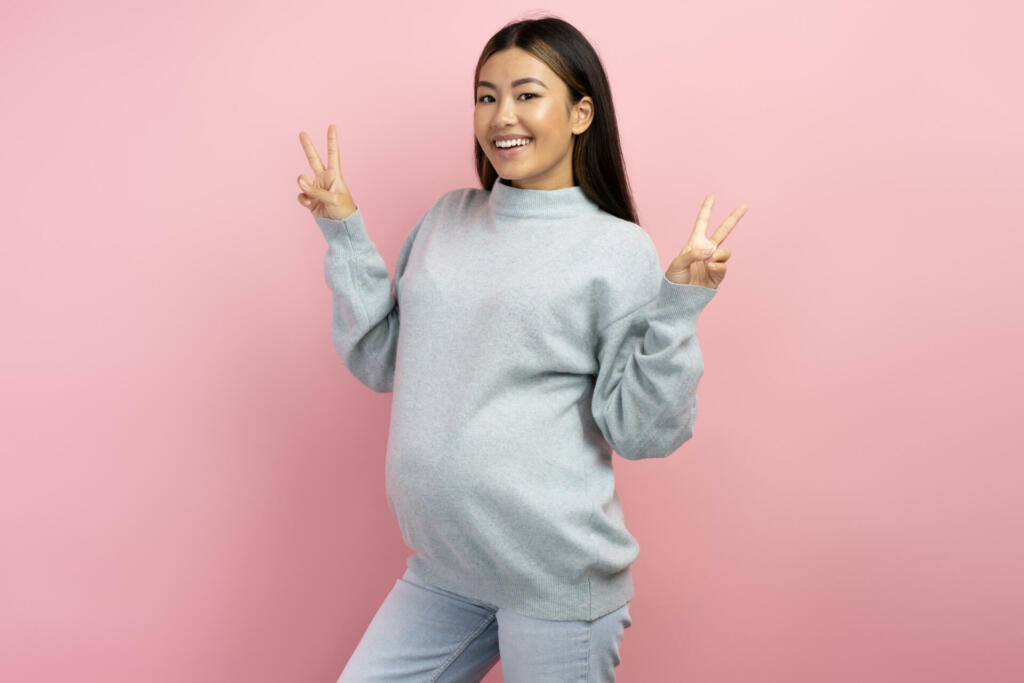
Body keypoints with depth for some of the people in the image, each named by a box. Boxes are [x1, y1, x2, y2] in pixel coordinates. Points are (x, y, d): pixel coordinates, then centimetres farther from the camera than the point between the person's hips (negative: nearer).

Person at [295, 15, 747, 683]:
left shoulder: (618, 250, -8)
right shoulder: (447, 218, 8)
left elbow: (640, 431, -9)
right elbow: (379, 362, 11)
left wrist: (681, 303, -20)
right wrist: (344, 232, 6)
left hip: (555, 577, -5)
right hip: (442, 564, 5)